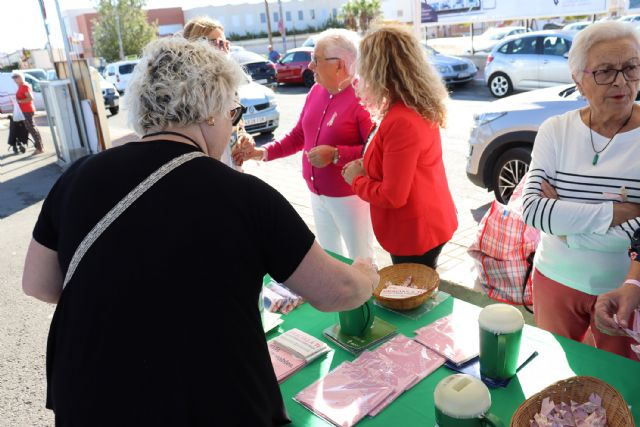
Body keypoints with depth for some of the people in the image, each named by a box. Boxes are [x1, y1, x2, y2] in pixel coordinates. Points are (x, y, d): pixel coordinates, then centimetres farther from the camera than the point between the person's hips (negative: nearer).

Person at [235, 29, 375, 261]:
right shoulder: (316, 91, 5)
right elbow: (298, 135, 12)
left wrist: (335, 155, -25)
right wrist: (265, 152, 3)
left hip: (349, 196, -7)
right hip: (317, 194, 7)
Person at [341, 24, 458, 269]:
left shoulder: (400, 122, -28)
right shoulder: (421, 109, 2)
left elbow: (392, 196, -24)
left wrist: (356, 180, -8)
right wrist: (366, 167, 2)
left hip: (414, 234, -9)